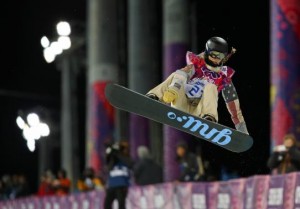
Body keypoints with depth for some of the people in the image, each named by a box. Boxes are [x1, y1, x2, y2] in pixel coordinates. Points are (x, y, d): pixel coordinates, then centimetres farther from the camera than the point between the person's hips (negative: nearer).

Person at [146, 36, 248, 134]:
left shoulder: (224, 78, 15)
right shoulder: (197, 65, 12)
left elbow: (234, 107, 16)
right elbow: (183, 74, -11)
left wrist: (243, 133, 12)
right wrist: (172, 89, -35)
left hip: (198, 112, 0)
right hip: (181, 105, 0)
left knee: (210, 87, -24)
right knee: (177, 75, -19)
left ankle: (210, 118, -47)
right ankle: (153, 97, -39)